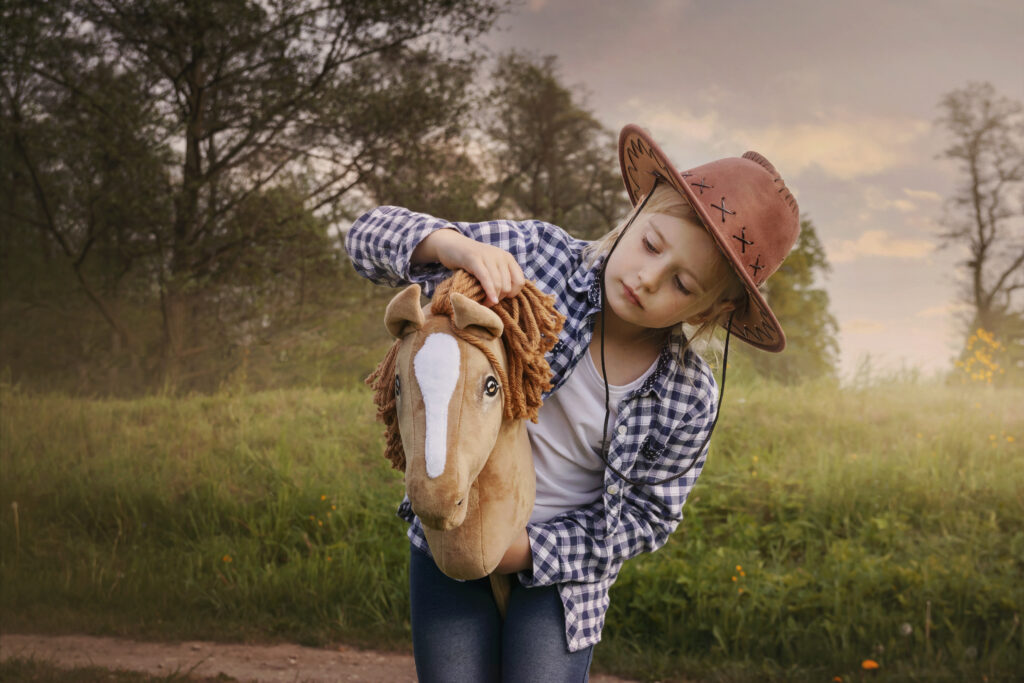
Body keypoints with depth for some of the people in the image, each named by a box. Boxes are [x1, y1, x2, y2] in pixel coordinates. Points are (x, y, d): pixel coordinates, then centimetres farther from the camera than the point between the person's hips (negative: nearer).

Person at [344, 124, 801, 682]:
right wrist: (457, 246, -37)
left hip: (559, 564, 0)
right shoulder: (537, 259, -19)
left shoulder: (689, 400, -17)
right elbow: (371, 236, -15)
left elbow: (645, 517, -5)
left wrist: (526, 550, -17)